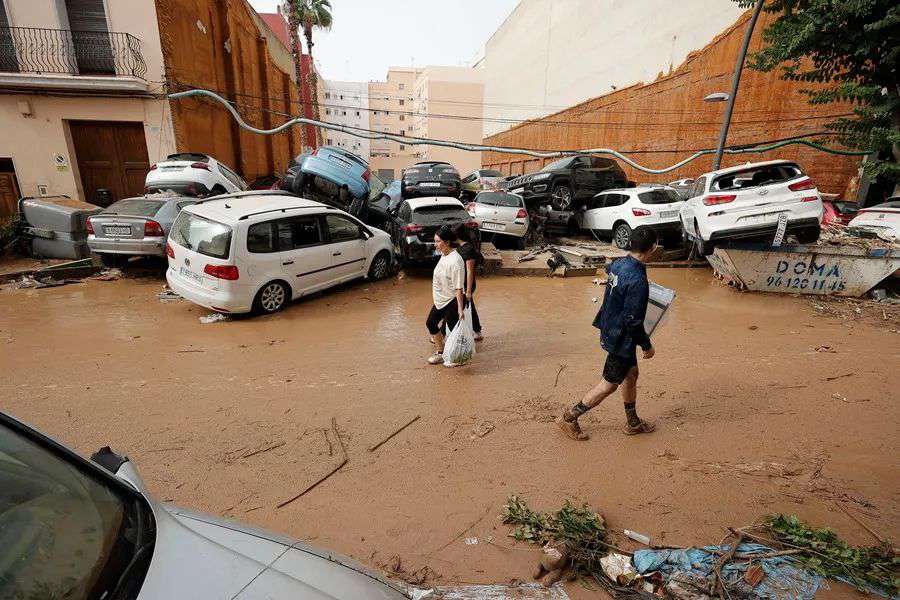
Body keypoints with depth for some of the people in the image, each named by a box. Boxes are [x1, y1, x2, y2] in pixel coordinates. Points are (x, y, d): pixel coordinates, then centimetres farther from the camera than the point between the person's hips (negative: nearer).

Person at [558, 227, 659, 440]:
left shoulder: (618, 264, -4)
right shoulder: (638, 281, -29)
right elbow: (633, 322, -26)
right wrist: (647, 346, -11)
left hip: (610, 329, 9)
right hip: (621, 339, -9)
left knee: (631, 374, 23)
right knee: (610, 384, 8)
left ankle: (633, 423, 40)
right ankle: (569, 417, 18)